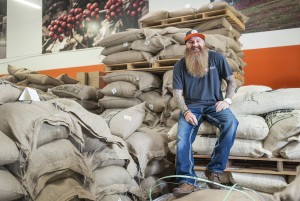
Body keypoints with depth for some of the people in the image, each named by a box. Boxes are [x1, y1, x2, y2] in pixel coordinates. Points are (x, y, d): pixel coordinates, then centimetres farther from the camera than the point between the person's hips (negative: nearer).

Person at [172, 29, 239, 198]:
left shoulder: (217, 58, 3)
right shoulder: (180, 66, 4)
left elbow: (232, 80, 9)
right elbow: (177, 93, 1)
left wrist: (227, 100, -9)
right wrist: (186, 111, -17)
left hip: (214, 104, 0)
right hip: (191, 106, 0)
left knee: (231, 123, -31)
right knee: (182, 137, -29)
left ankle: (215, 170, -20)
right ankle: (188, 181, -23)